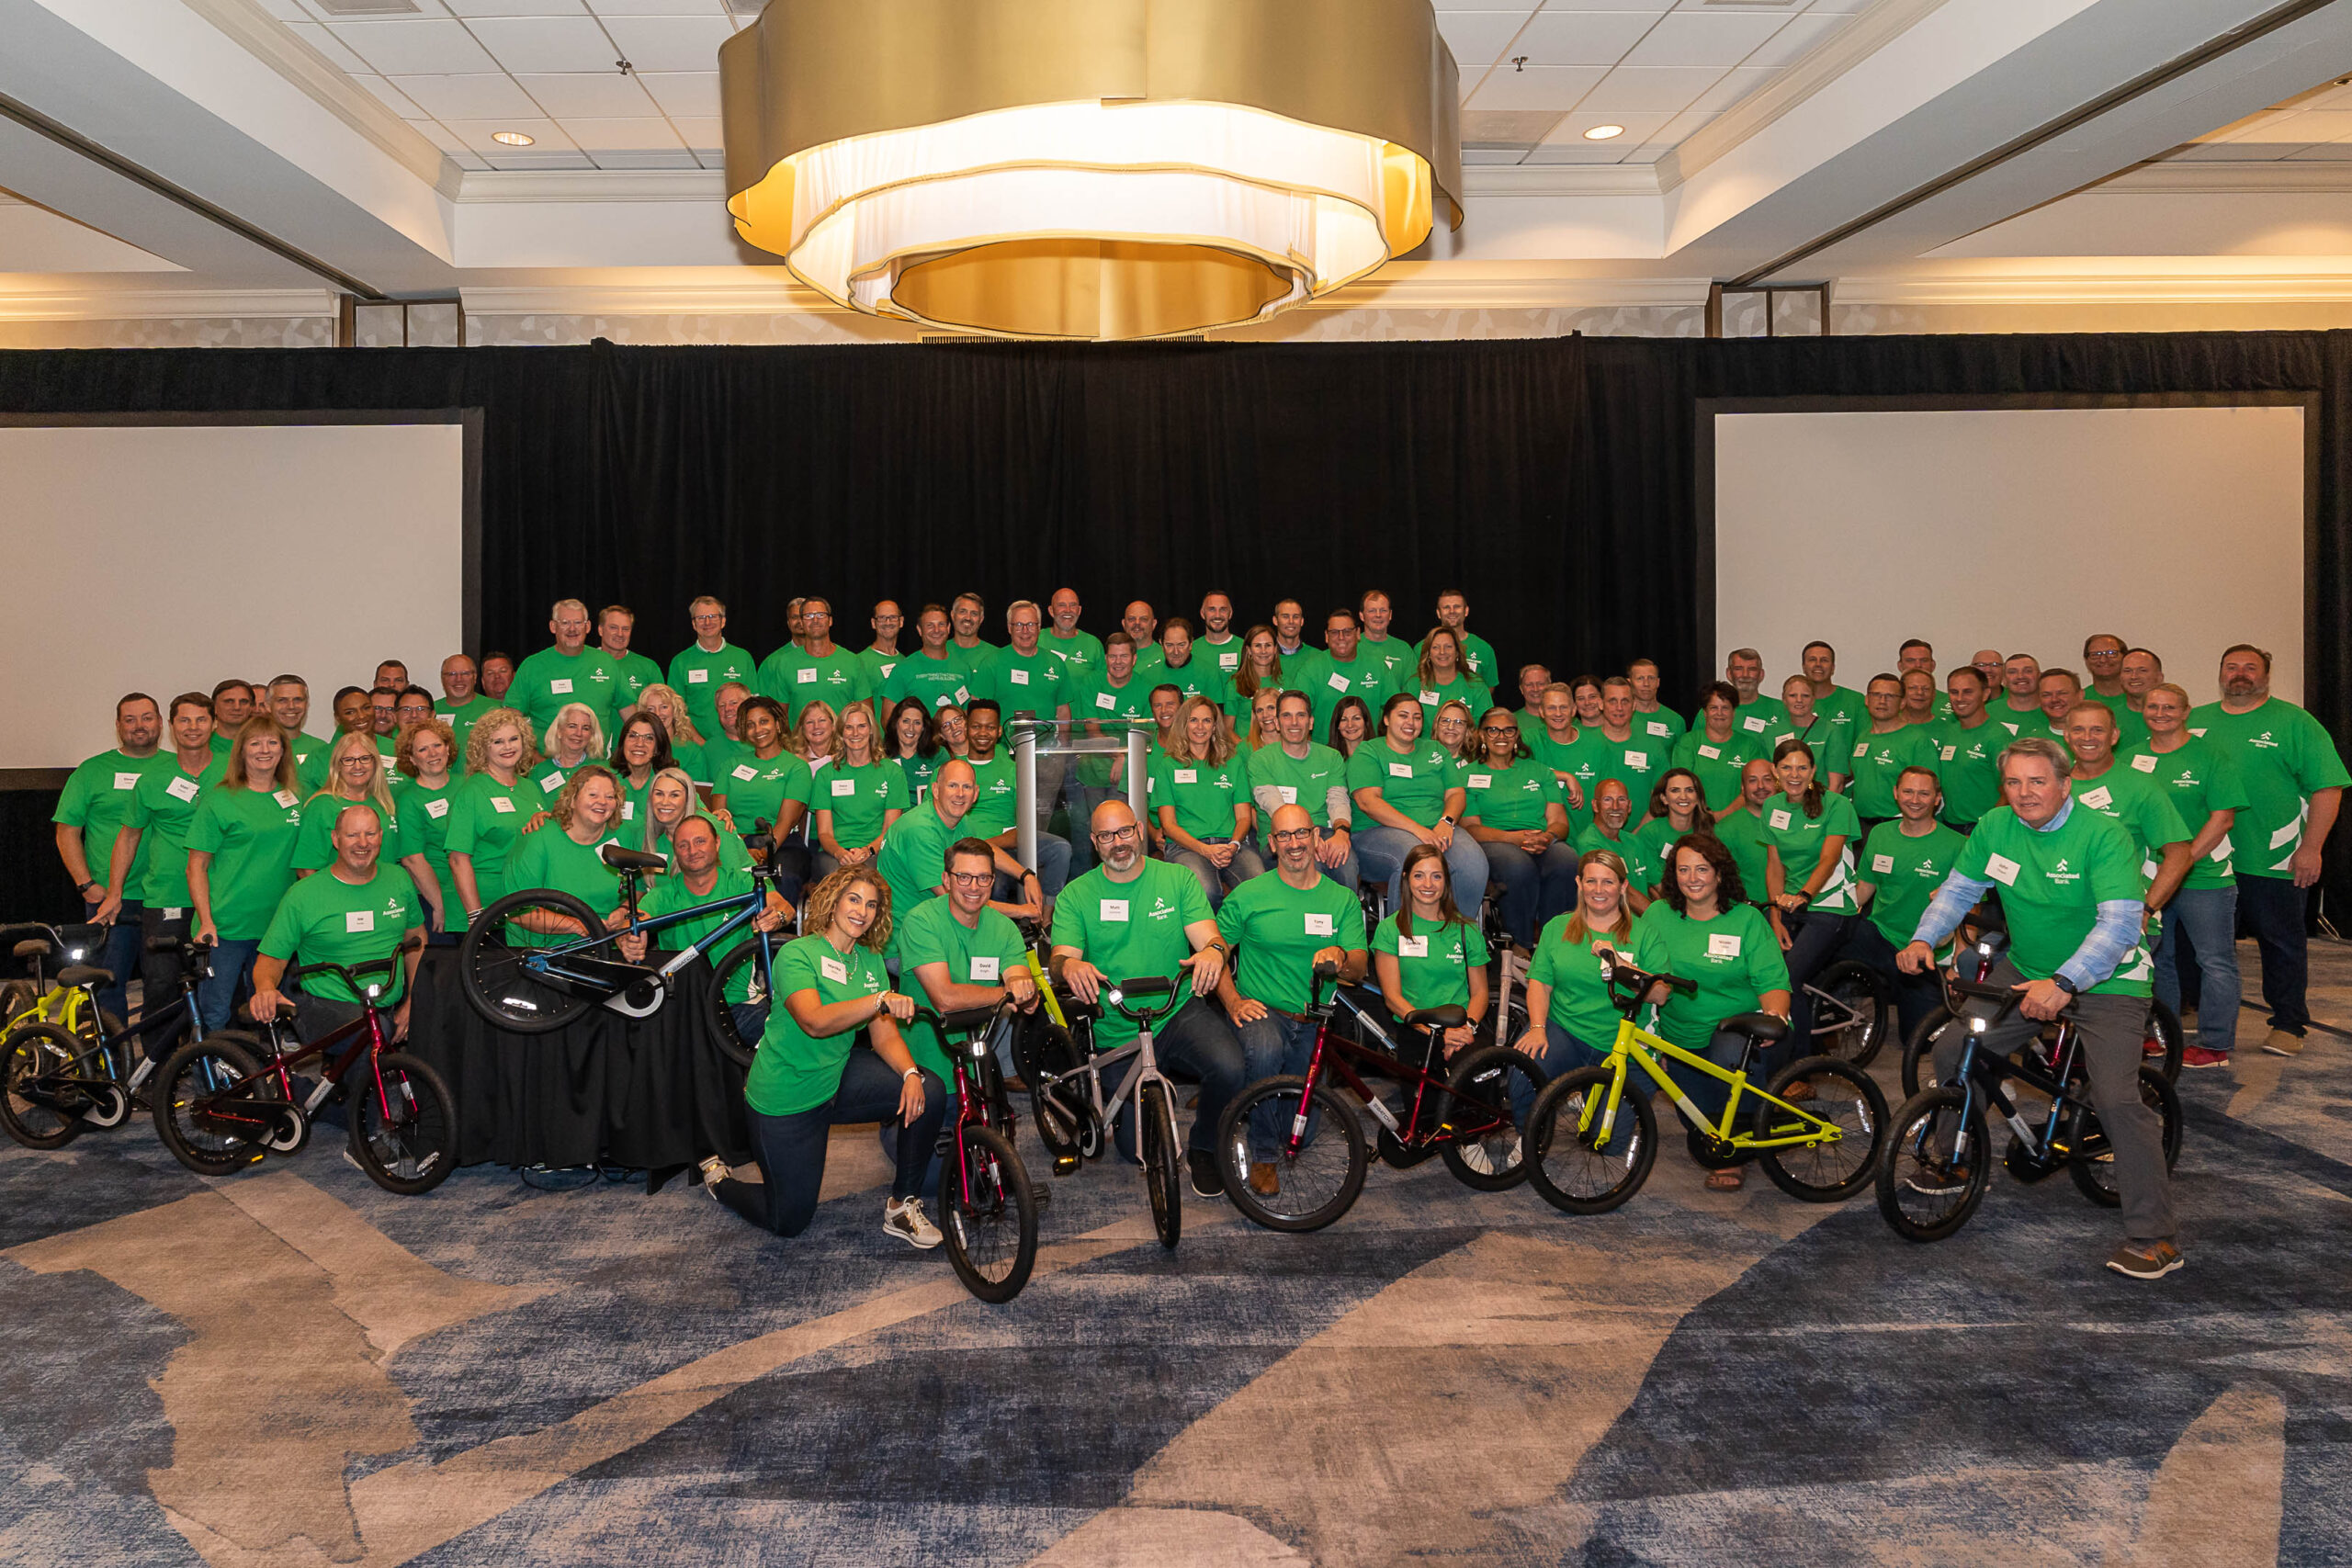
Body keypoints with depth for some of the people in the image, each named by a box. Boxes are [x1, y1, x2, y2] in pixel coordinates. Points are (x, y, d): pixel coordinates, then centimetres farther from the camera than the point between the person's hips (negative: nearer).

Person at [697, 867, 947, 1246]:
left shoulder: (869, 961, 2)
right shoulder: (798, 954, -19)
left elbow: (884, 1033, -3)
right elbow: (814, 1021, -35)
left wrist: (910, 1073, -23)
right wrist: (881, 999, -48)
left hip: (838, 1078, 6)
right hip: (787, 1097, -6)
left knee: (929, 1093, -17)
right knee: (790, 1222, 4)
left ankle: (902, 1205, -1)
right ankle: (719, 1178, 34)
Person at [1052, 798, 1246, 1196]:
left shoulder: (1178, 879, 3)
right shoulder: (1076, 895, 2)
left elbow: (1207, 936, -8)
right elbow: (1060, 958, -10)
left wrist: (1213, 950, -34)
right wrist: (1070, 966, -35)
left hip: (1180, 1011, 0)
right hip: (1117, 1032, 0)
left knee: (1230, 1068, -31)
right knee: (1139, 1148, -2)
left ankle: (1204, 1149, -1)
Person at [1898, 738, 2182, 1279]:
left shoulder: (2103, 836, -21)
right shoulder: (1995, 827, -4)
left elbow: (2120, 925, -30)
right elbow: (1958, 889, 6)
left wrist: (2062, 982, -41)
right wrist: (1923, 939, -12)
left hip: (2105, 982, -6)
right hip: (2025, 970, 6)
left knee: (2115, 1097, -19)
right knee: (1951, 1050, 1)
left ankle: (2154, 1237, -8)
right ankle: (1962, 1159, 25)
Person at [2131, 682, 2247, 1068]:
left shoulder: (2211, 756, -5)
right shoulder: (2131, 758, 8)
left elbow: (2223, 818, -11)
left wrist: (2184, 860, -18)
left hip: (2205, 878, -5)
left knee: (2215, 962, 1)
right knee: (2157, 959, 14)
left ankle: (2215, 1045, 9)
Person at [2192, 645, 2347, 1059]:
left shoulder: (2294, 722, -1)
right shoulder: (2195, 721, 10)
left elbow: (2327, 787, -6)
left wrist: (2310, 847, -12)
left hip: (2275, 864, -3)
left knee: (2282, 943, 5)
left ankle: (2288, 1025, 17)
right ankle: (2206, 1021, 24)